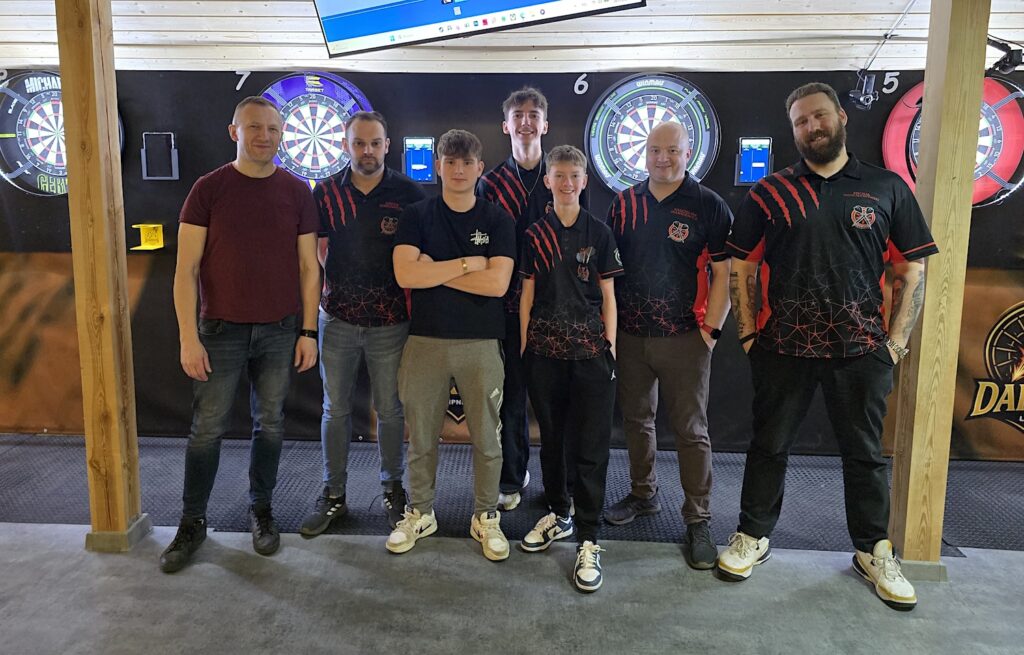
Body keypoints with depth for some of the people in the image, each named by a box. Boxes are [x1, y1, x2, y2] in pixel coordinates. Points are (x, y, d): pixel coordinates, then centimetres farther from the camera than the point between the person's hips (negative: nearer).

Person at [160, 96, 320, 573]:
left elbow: (308, 267, 5)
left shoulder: (297, 192, 3)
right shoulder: (209, 189, -2)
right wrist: (189, 338, -10)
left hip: (280, 331, 1)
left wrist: (308, 331, 0)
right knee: (207, 429, 4)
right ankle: (192, 521, 20)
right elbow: (186, 269, -4)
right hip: (221, 330, -1)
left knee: (270, 424, 10)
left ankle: (261, 510, 27)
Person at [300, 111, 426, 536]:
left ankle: (393, 489, 29)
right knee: (335, 409, 11)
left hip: (390, 322, -2)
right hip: (338, 319, 2)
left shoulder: (408, 194, -5)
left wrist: (412, 303, -4)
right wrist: (340, 287, 5)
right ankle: (333, 494, 26)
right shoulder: (326, 193, 1)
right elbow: (317, 251, 12)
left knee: (390, 410, 10)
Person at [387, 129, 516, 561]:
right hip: (425, 341, 1)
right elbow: (405, 274, -12)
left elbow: (497, 283, -11)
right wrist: (467, 263, -10)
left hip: (481, 343, 0)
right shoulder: (416, 216, 4)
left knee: (487, 437, 7)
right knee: (421, 436, 10)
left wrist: (434, 270, -10)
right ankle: (420, 513, 29)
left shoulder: (497, 221, 3)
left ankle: (486, 517, 24)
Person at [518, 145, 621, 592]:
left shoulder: (600, 234, 4)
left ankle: (588, 541, 7)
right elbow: (527, 295, 8)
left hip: (590, 350, -1)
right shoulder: (535, 234, 7)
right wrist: (523, 347, 4)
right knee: (551, 437, 12)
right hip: (545, 349, 2)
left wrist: (611, 346, -2)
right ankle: (559, 514, 31)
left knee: (591, 446, -2)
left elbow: (608, 296, 5)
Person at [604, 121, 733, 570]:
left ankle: (698, 521, 11)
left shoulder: (708, 206, -4)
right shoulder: (624, 204, 7)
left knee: (691, 429, 1)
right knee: (636, 420, 16)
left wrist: (710, 329, -10)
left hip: (683, 336, -4)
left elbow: (723, 274, -5)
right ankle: (644, 495, 34)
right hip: (629, 334, 4)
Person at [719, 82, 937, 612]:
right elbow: (741, 265, 5)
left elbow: (912, 268, 5)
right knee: (769, 445, 10)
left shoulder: (887, 188, 4)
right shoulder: (770, 192, 3)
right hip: (783, 346, 0)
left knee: (865, 452, 12)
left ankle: (874, 551, 30)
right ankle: (753, 537, 26)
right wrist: (748, 332, -2)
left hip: (861, 349, 1)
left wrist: (896, 341, -2)